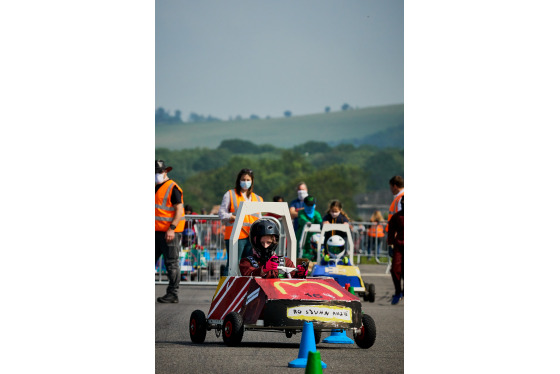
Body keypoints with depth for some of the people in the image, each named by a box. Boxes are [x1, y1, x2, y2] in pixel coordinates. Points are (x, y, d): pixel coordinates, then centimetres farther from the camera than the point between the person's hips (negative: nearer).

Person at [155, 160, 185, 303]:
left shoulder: (173, 188, -8)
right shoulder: (155, 188, 16)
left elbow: (179, 210, -14)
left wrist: (171, 228, -21)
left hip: (169, 232, -8)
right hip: (156, 232, 8)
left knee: (172, 263, -3)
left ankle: (173, 294, 1)